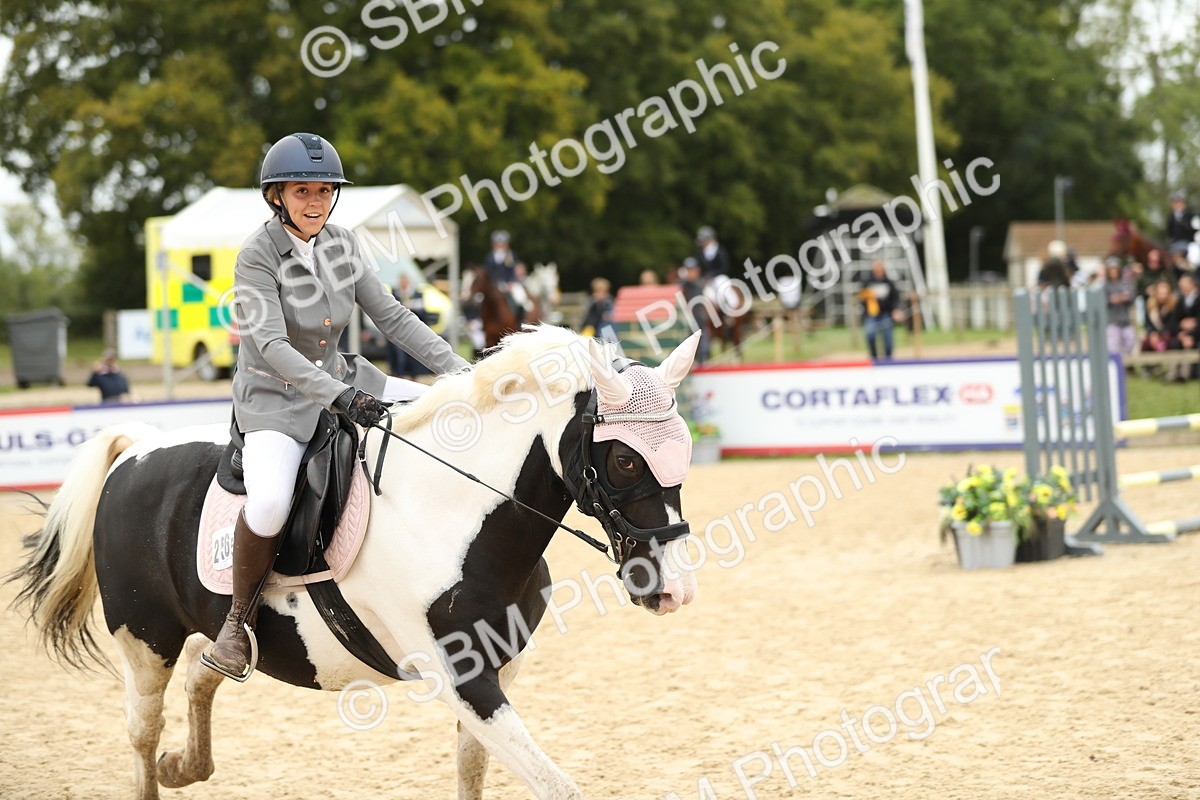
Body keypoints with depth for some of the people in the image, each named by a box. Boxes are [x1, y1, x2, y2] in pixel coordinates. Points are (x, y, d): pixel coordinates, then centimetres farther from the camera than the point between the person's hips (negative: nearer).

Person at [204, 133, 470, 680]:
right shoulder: (258, 255, -16)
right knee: (269, 503, -34)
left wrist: (460, 370, -4)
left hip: (339, 381, 7)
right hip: (274, 399, -7)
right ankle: (240, 616, -9)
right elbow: (272, 345, -27)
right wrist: (339, 396, -40)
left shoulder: (340, 245, 2)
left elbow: (392, 317, 5)